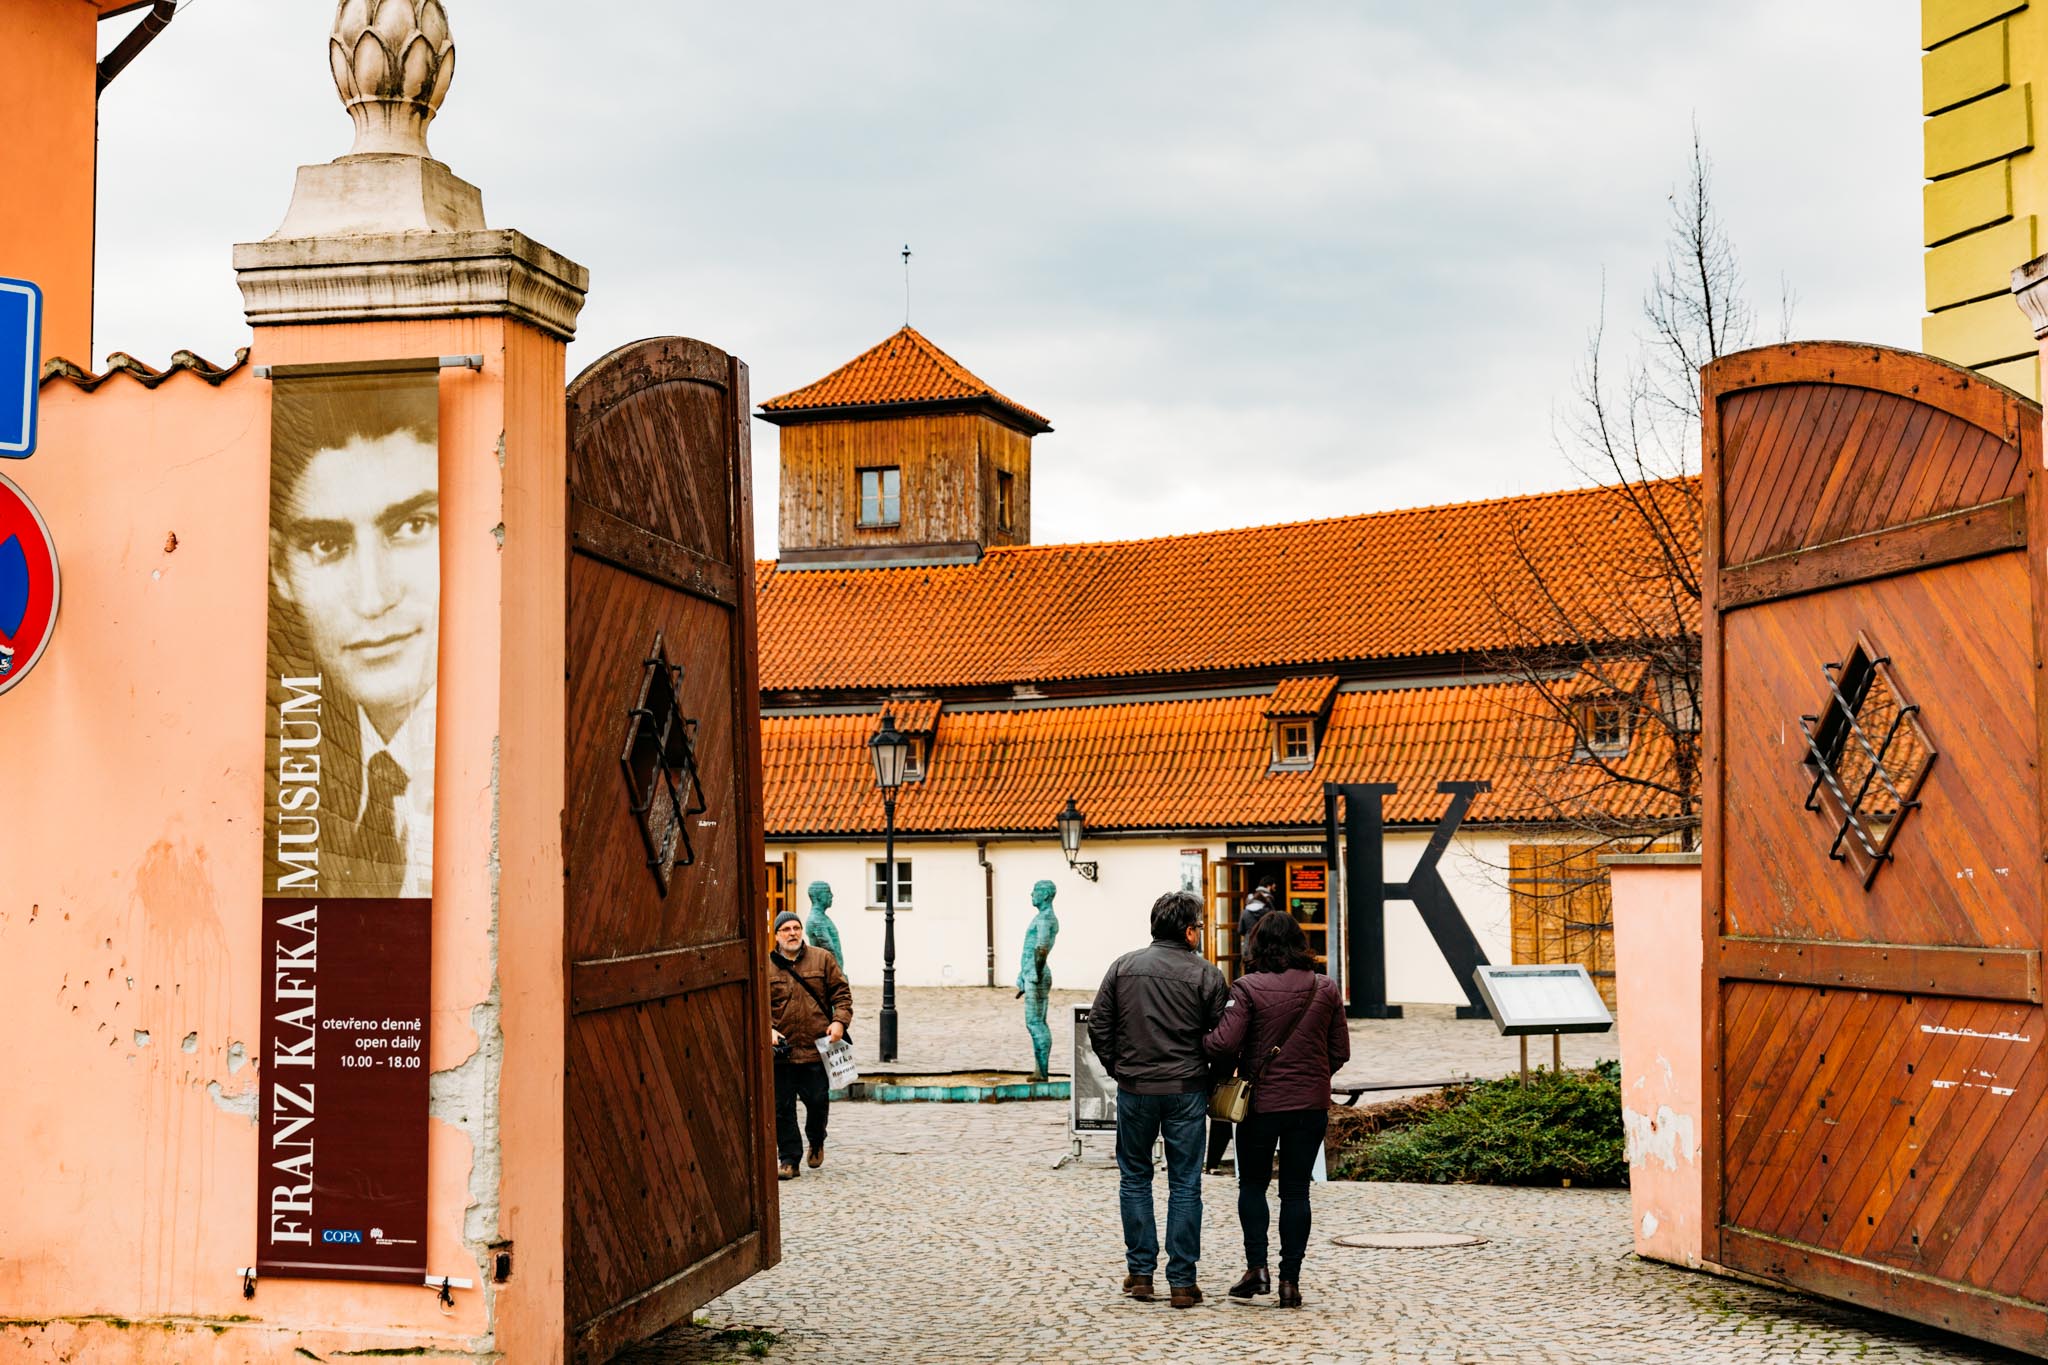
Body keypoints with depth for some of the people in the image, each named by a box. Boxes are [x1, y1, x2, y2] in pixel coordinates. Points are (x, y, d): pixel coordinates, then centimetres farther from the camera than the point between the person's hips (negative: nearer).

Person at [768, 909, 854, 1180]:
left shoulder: (822, 959, 6)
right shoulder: (765, 967, 4)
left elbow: (841, 992, 6)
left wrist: (839, 1021, -9)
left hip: (816, 1049, 0)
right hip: (780, 1051, 0)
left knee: (818, 1102, 4)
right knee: (782, 1108, 2)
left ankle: (816, 1142, 33)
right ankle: (788, 1160, 11)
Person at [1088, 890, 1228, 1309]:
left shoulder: (1124, 967, 1)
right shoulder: (1205, 975, -5)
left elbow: (1098, 1025, 2)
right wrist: (1213, 1077, 12)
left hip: (1134, 1089, 2)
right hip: (1186, 1091, -2)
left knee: (1135, 1178, 15)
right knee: (1184, 1184, 5)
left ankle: (1140, 1272, 15)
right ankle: (1182, 1281, 5)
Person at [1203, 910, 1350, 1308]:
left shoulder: (1249, 988, -10)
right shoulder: (1325, 989, 1)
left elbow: (1225, 1043, -17)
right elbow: (1341, 1051, 5)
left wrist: (1202, 1041, 4)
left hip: (1261, 1101, -2)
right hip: (1311, 1104, 3)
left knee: (1252, 1184, 15)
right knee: (1296, 1191, 8)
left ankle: (1256, 1266, 4)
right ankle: (1290, 1280, 6)